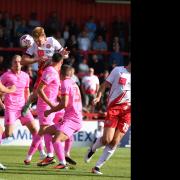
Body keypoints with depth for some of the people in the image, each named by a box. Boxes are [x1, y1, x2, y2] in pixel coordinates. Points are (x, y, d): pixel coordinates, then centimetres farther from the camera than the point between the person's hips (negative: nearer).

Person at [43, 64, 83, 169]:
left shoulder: (65, 83, -8)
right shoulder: (74, 84, 21)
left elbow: (64, 104, -17)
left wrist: (50, 111, -7)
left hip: (70, 120, -10)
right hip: (77, 119, 10)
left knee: (56, 139, -29)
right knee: (48, 131, 19)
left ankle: (63, 163, -42)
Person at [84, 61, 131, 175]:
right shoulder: (118, 71, 2)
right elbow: (105, 85, 6)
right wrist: (99, 97, -10)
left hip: (127, 111, 3)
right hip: (114, 107, -3)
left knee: (115, 142, -3)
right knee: (107, 139, -11)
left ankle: (97, 167, 6)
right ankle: (93, 149, 23)